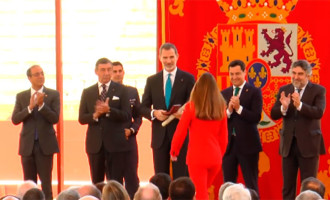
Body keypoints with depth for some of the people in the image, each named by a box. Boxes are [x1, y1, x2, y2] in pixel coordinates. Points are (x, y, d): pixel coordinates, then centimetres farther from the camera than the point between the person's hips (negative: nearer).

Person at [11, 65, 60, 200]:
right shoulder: (21, 96, 7)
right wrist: (30, 107, -16)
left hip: (45, 144, -2)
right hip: (27, 144, 2)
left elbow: (55, 118, -8)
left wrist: (41, 104, -20)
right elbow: (15, 119, -3)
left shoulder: (53, 95, 1)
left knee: (46, 183, -3)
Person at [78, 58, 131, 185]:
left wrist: (109, 110, -19)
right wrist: (95, 115, -14)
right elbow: (81, 118, 5)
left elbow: (126, 116, -5)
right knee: (96, 183, 8)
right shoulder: (87, 92, 10)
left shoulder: (120, 90, 3)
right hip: (95, 144, 2)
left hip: (115, 143, -2)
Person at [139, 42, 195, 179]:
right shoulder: (152, 81, 11)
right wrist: (154, 113, -10)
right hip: (160, 136, 2)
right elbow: (143, 107, 11)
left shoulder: (187, 79, 4)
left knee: (181, 176, -3)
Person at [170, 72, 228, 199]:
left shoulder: (192, 107, -8)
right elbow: (224, 136, 7)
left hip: (197, 157, -4)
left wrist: (174, 151, 10)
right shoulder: (220, 108, 2)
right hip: (215, 157, 4)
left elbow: (180, 132, -4)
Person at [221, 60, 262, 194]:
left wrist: (239, 108, -20)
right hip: (228, 144, 4)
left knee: (251, 184, 1)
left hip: (247, 144, -4)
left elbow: (256, 117, -12)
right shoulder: (224, 94, 11)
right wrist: (228, 111, -12)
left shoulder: (254, 92, -2)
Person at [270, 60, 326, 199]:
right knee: (288, 187, 9)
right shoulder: (284, 90, 7)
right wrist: (283, 108, -21)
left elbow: (319, 113, -18)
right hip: (288, 144, 4)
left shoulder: (318, 90, -3)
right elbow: (273, 115, 0)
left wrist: (299, 105, -33)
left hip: (308, 145, -4)